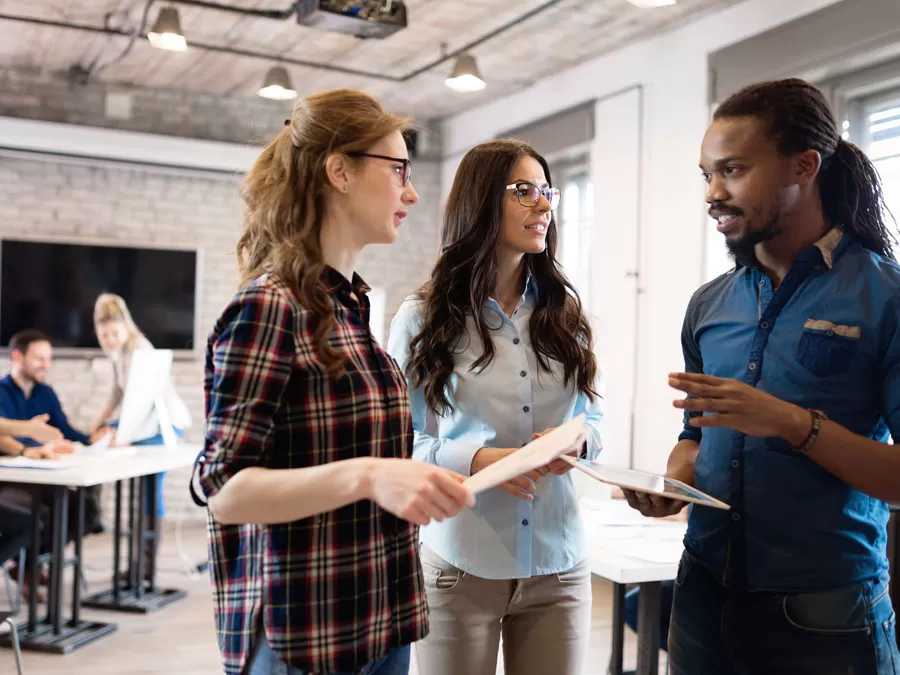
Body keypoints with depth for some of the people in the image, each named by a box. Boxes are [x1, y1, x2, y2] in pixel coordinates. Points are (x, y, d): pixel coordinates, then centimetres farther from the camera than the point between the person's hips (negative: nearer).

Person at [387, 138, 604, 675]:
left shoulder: (565, 311, 6)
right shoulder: (423, 318, -4)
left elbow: (594, 417, 12)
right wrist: (474, 460, -20)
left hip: (558, 562, 3)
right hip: (460, 563, -3)